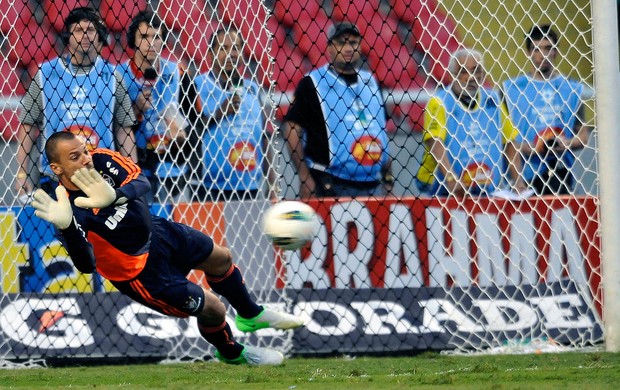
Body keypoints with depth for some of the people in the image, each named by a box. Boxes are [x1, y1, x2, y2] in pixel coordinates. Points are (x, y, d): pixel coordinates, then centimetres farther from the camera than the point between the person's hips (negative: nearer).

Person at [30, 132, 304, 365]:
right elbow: (87, 265, -44)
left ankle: (251, 316, 53)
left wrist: (115, 196, -53)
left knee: (220, 259, 23)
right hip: (140, 269, -6)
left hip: (156, 230, 7)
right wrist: (67, 227, -62)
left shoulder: (100, 160, -20)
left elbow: (141, 182, -31)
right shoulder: (72, 210, -35)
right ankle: (231, 352, 36)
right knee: (213, 309, 1)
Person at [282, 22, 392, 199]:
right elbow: (292, 128, -7)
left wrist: (387, 174, 17)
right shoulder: (313, 83, -2)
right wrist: (305, 177, -14)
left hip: (373, 185, 6)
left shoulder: (370, 82, 17)